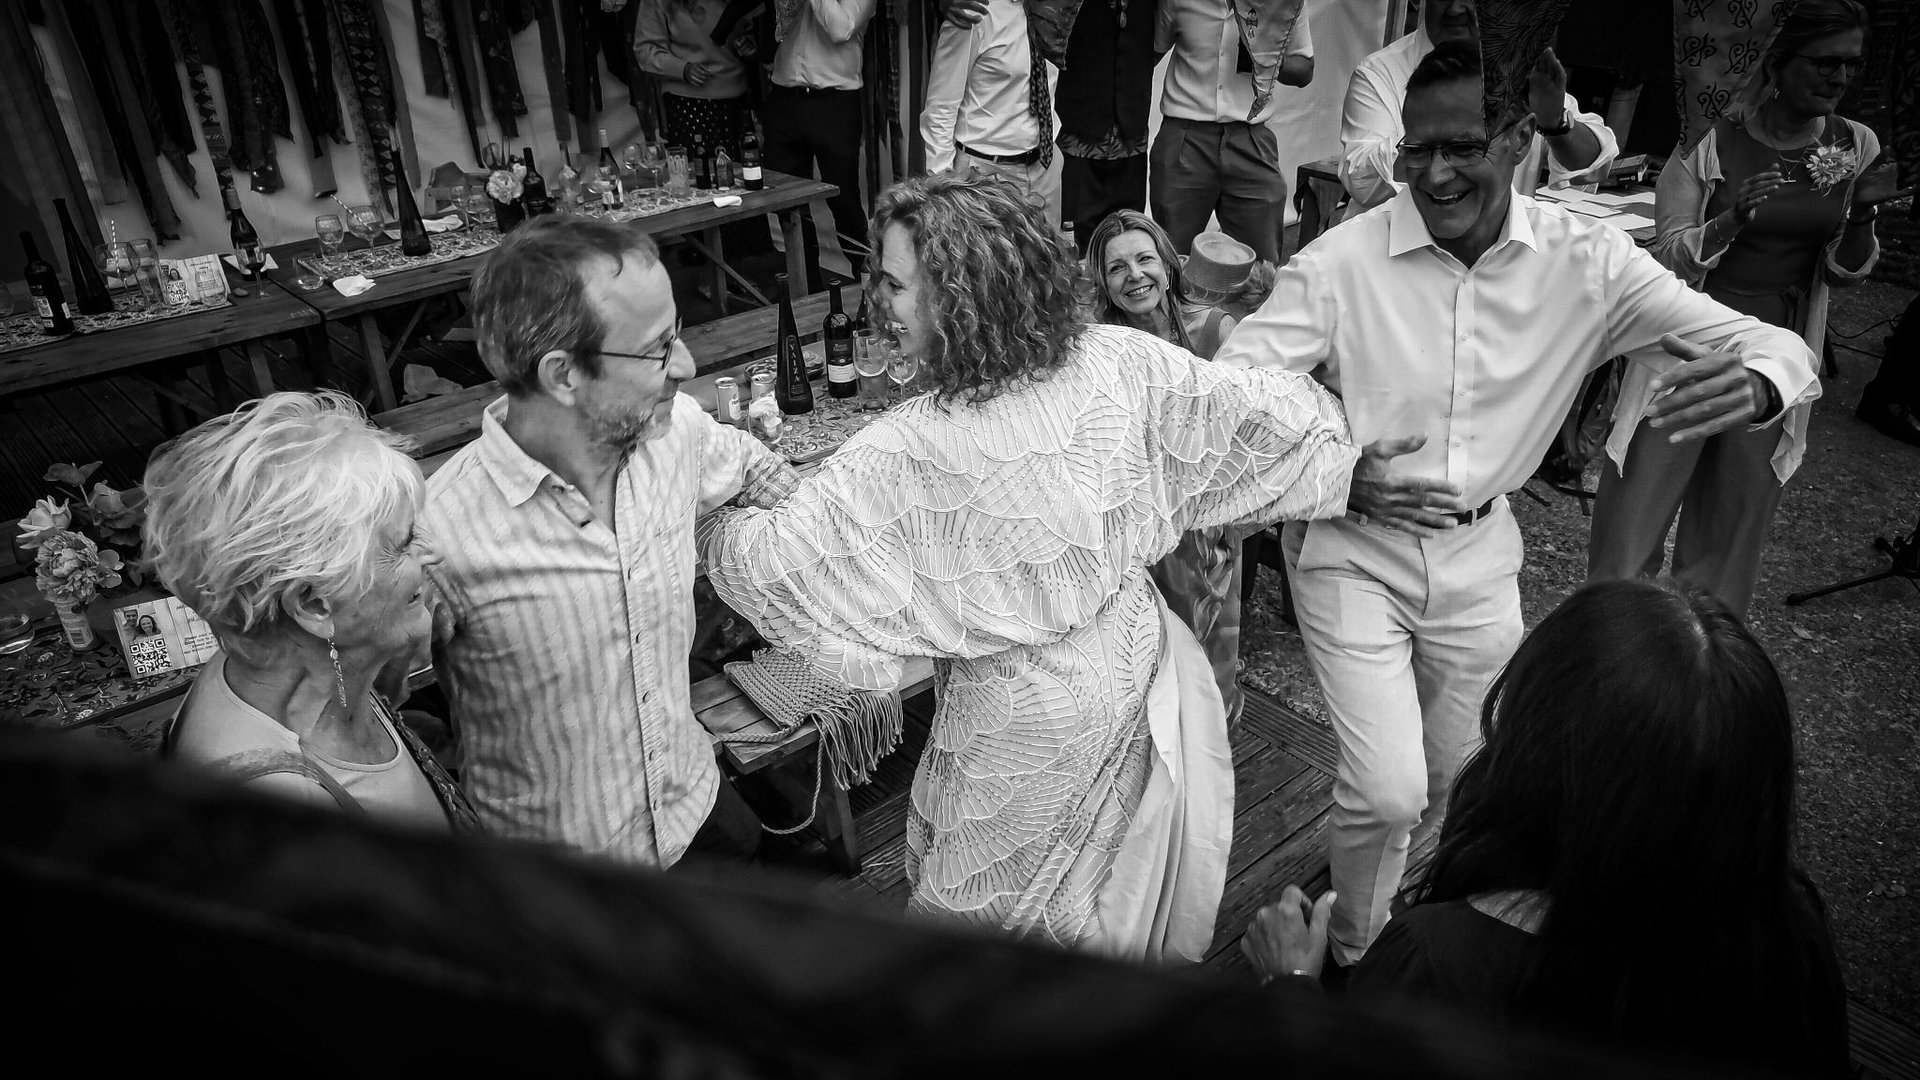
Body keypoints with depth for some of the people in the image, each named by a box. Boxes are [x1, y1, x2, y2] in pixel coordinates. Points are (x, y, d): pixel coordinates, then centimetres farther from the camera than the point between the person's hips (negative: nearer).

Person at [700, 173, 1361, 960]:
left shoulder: (907, 455, -28)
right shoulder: (1119, 364, -17)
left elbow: (777, 560, -22)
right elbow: (1266, 415, -10)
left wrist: (716, 530, -1)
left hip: (1025, 721, -6)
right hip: (1141, 661, 6)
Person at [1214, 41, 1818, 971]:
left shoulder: (1584, 260, -9)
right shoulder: (1342, 259, -18)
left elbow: (1776, 344, -8)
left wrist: (1755, 380, -34)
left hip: (1480, 552, 4)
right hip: (1352, 547, -3)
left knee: (1456, 784, 18)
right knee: (1389, 790, -10)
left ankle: (1364, 876, 52)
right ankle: (1354, 956, 23)